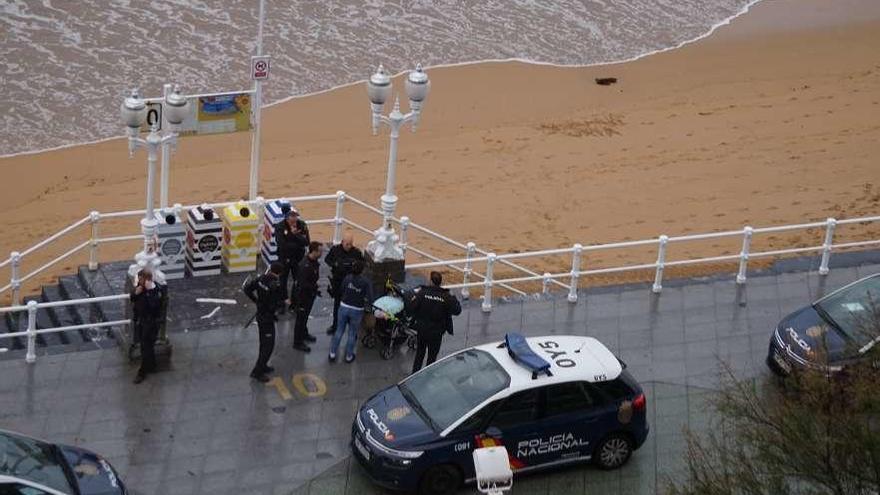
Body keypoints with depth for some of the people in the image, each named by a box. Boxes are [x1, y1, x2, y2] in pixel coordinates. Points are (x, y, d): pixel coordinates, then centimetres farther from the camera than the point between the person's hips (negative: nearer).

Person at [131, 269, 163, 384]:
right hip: (140, 320, 8)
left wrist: (150, 290, -40)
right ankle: (151, 366, 39)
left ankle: (142, 372, 15)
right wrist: (135, 293, -17)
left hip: (151, 322, -8)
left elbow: (153, 305, -37)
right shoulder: (140, 286, -4)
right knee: (145, 345, 21)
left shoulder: (156, 290, -26)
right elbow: (132, 298, 5)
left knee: (146, 347, 3)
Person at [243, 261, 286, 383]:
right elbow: (275, 305, -28)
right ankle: (257, 372, 5)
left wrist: (256, 300, 12)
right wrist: (284, 303, -7)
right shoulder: (275, 285, -28)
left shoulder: (261, 278, -5)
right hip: (267, 318, -8)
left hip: (260, 314, 8)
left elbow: (247, 288, 3)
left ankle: (262, 366, 39)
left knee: (264, 343, 24)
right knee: (268, 346, 2)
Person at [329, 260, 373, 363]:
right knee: (352, 334, 16)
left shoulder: (347, 278, -10)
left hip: (344, 307, 2)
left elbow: (342, 291, 1)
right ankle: (348, 356, 29)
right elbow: (370, 299, -18)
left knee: (339, 331, 17)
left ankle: (332, 354, 24)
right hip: (357, 311, -2)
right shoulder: (366, 282, -17)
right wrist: (364, 301, 2)